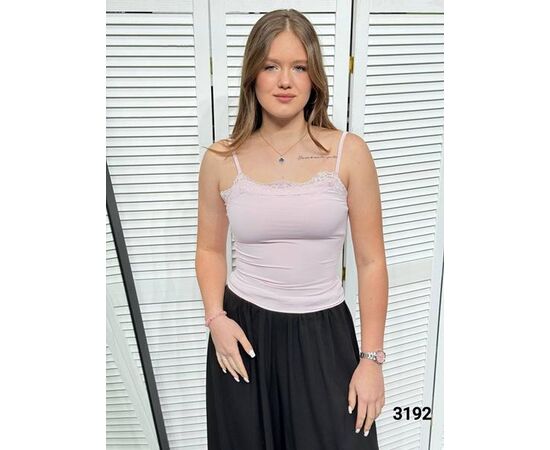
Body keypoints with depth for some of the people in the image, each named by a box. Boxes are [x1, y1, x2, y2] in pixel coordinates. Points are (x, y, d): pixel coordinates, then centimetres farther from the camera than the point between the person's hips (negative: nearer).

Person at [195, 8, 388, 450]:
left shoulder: (349, 153, -7)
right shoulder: (221, 160, -3)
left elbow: (371, 261, -4)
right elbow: (210, 249, 9)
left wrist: (372, 358, -5)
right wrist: (215, 317, -6)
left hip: (323, 335, -1)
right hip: (244, 332, 2)